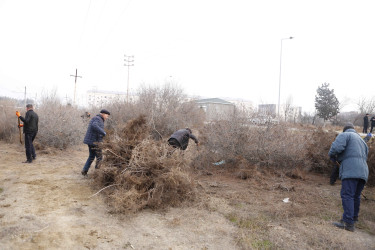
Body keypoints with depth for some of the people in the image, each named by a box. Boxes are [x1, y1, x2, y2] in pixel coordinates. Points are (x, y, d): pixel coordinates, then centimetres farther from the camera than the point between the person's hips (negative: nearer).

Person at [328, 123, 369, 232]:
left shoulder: (344, 135, 5)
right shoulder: (362, 140, 30)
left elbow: (336, 148, -14)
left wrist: (332, 156, 7)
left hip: (351, 171, -8)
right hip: (363, 171, 8)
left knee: (347, 195, -12)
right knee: (356, 196, 19)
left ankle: (348, 223, -17)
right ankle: (354, 217, 33)